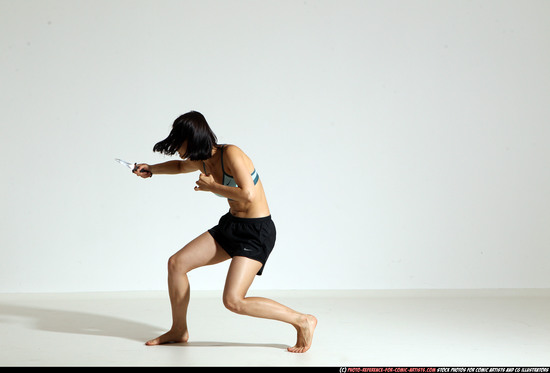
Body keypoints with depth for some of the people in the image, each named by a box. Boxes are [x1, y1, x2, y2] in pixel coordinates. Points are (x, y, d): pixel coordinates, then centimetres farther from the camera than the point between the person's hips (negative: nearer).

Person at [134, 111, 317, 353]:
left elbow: (248, 194, -32)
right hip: (231, 225, 9)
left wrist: (211, 186, -18)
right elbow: (180, 166, 31)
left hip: (256, 232, -9)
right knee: (176, 263, 4)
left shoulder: (230, 153, -19)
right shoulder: (203, 161, 6)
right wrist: (151, 169, 15)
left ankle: (302, 321, -4)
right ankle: (179, 331, 23)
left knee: (233, 301, -18)